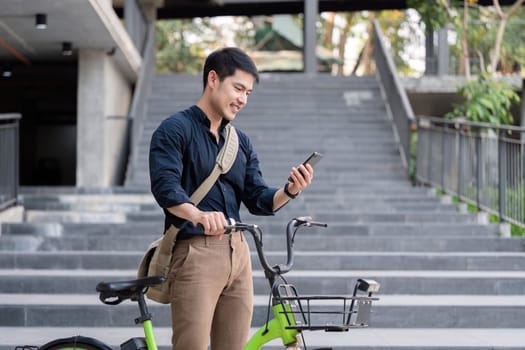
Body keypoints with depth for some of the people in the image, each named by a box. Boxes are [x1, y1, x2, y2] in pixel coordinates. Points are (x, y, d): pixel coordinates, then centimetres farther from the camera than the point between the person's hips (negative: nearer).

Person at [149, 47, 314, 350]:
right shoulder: (175, 130, -2)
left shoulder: (241, 142, 18)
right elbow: (165, 187, -17)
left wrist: (290, 191, -9)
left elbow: (259, 201, 12)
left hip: (238, 253, 7)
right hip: (195, 253, -6)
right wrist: (198, 215, -37)